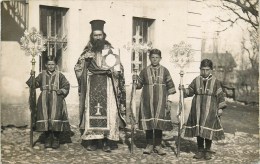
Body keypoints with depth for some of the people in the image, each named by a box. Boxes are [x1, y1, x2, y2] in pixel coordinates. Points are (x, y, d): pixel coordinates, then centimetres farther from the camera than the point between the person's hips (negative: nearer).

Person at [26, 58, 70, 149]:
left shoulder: (59, 75, 10)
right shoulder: (42, 74, 15)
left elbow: (66, 85, 10)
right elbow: (34, 83, 14)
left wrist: (61, 91, -7)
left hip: (56, 98, -2)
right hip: (44, 98, 2)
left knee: (56, 116, -14)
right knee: (45, 116, -9)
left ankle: (56, 139, -7)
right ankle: (47, 139, 0)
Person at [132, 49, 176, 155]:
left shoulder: (164, 71, 6)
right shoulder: (144, 71, 5)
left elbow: (170, 86, 9)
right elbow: (139, 85, 10)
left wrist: (168, 97, 1)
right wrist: (135, 80, -9)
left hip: (160, 101, 0)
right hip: (147, 101, 0)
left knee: (159, 122, 0)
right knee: (148, 122, 2)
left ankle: (158, 145, 11)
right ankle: (149, 145, 13)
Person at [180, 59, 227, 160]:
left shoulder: (215, 82, 1)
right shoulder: (196, 80, 6)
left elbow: (220, 95, 2)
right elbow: (190, 91, 11)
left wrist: (220, 107, -3)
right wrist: (183, 89, -8)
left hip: (210, 110, -2)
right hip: (197, 110, 2)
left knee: (208, 130, -1)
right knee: (198, 130, 6)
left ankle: (208, 151, 14)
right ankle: (200, 150, 17)